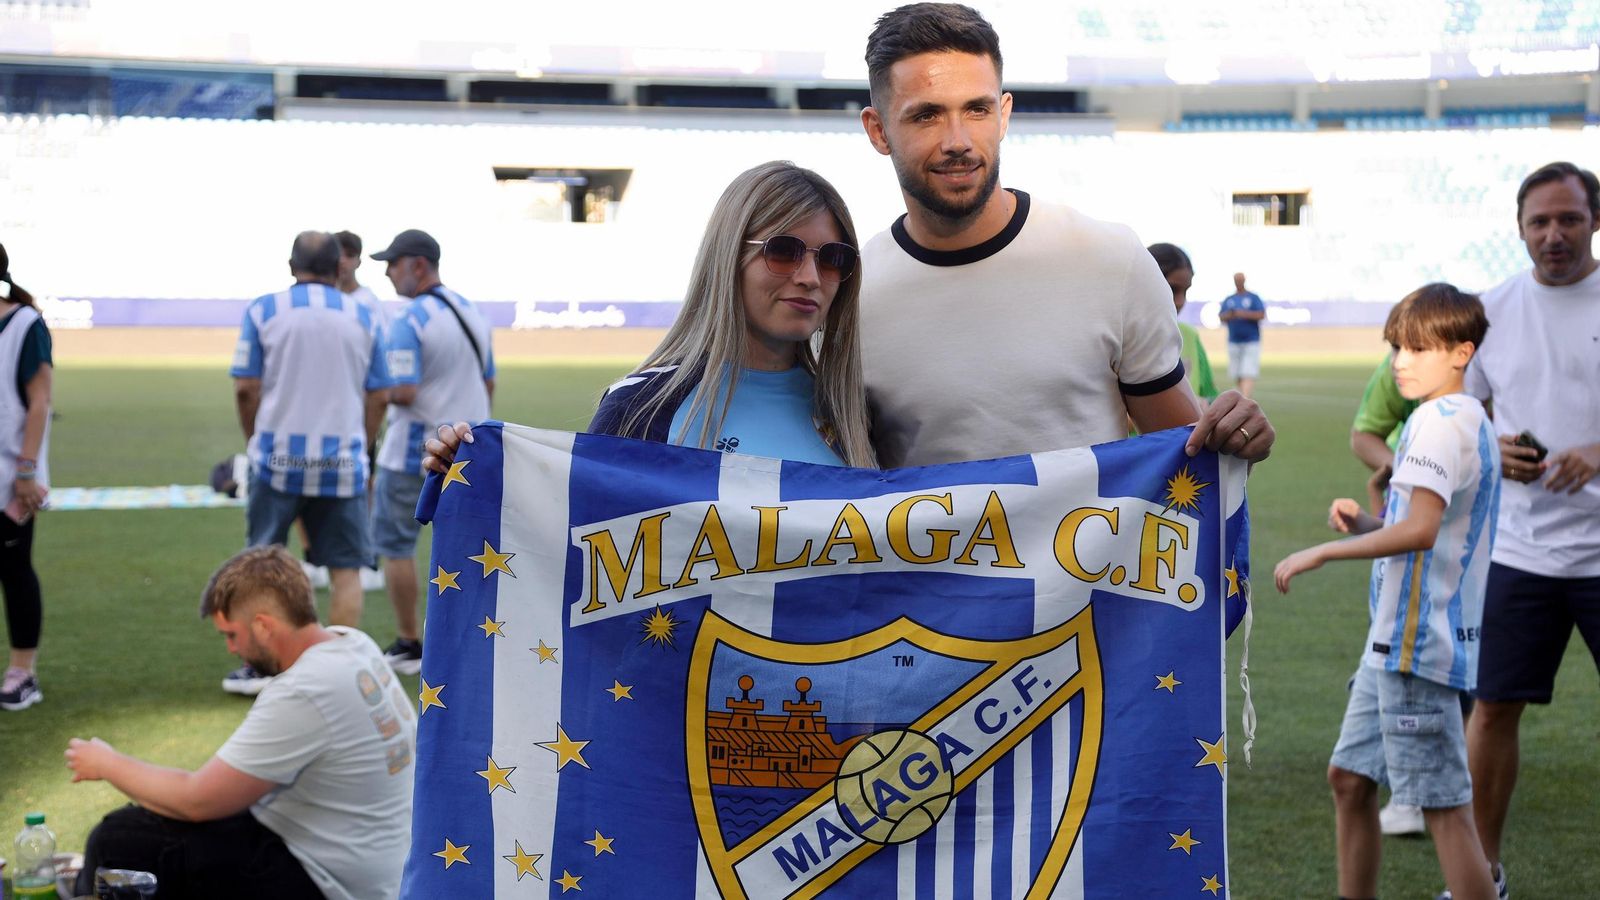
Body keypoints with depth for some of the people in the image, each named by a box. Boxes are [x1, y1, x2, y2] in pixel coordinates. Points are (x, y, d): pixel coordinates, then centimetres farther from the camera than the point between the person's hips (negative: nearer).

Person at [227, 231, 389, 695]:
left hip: (278, 456, -1)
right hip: (342, 459, 1)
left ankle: (256, 666, 11)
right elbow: (379, 397, 6)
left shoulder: (264, 310, -1)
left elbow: (246, 388, -3)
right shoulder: (362, 318, 4)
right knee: (345, 569, 6)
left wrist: (254, 440, 12)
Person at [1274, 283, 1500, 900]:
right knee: (1349, 778, 16)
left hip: (1417, 642, -11)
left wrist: (1319, 554, -19)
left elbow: (1419, 530, -27)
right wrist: (1365, 522, 6)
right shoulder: (1468, 420, 16)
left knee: (1443, 805, -8)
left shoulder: (1442, 420, -16)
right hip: (1397, 640, 11)